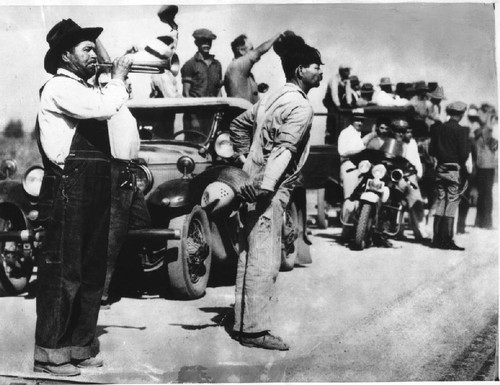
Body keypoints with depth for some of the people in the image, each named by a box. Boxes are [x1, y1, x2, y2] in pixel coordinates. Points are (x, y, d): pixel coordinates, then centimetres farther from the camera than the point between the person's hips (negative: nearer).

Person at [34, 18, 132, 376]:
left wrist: (118, 84, 7)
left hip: (94, 192, 10)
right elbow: (103, 108, -23)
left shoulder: (85, 89, 21)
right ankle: (49, 353, 3)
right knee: (62, 270, -5)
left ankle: (78, 346, 22)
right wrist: (118, 78, -7)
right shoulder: (59, 88, -9)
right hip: (69, 189, -9)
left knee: (91, 271, 12)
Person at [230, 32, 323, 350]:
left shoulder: (273, 98, 14)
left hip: (254, 183, 10)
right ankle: (255, 330, -2)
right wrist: (265, 187, -30)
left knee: (250, 257, 14)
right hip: (270, 191, -10)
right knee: (264, 261, -6)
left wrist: (247, 161, 24)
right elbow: (284, 149, -22)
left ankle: (243, 323, 22)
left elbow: (238, 125, 23)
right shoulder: (301, 106, -12)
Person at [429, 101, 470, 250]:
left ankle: (437, 239, 12)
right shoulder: (461, 130, -12)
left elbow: (431, 151, 7)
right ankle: (447, 240, -3)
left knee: (439, 202, 11)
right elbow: (464, 153, -16)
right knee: (452, 203, -2)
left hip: (440, 169, 6)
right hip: (455, 169, -5)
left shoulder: (437, 128, 5)